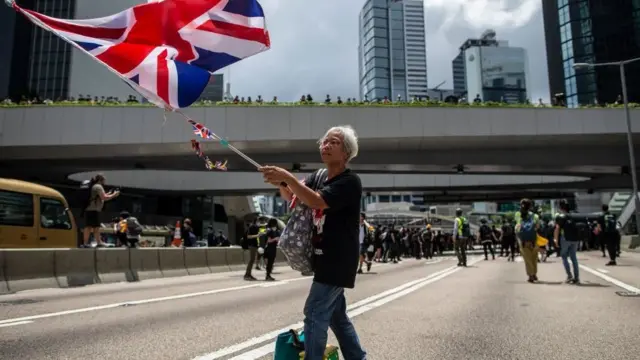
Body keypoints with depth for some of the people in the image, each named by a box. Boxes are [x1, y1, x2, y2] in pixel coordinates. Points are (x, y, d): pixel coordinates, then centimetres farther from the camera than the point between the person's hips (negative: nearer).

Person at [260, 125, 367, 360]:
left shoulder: (350, 182, -14)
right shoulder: (320, 179, 12)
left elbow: (316, 202, -28)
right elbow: (292, 198, 12)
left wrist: (288, 177, -32)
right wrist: (280, 183, -9)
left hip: (337, 261, -9)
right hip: (327, 260, 9)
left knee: (315, 314, -7)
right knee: (336, 314, 17)